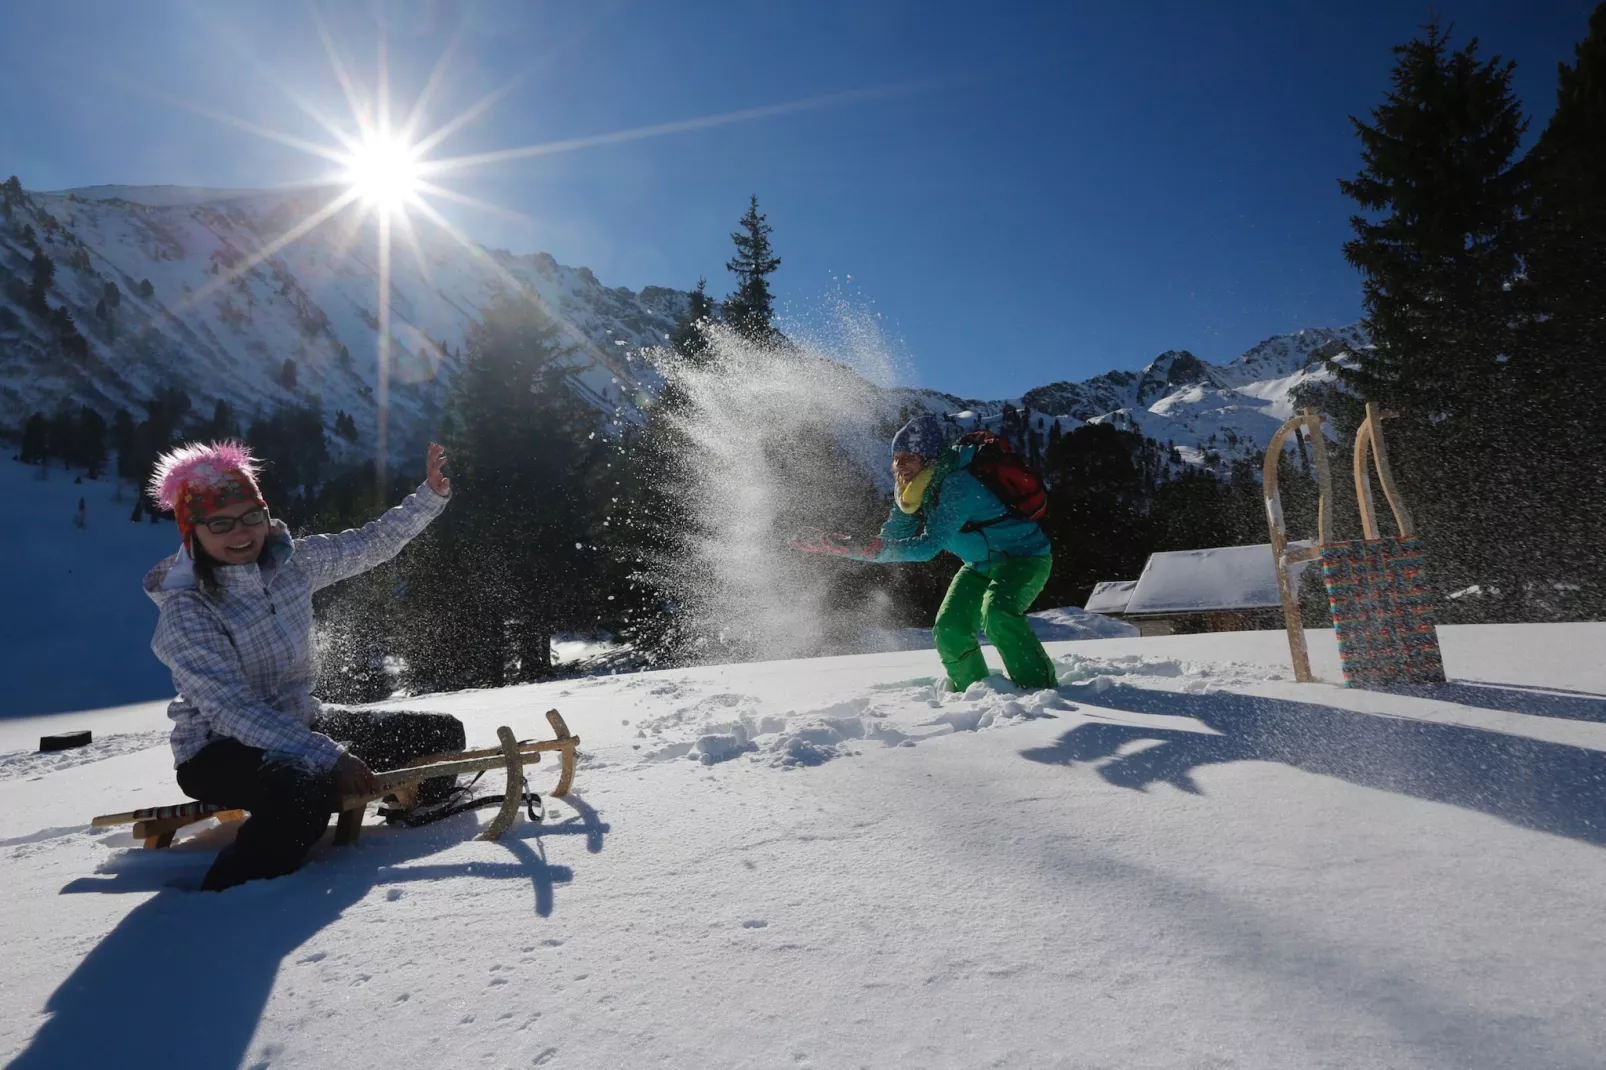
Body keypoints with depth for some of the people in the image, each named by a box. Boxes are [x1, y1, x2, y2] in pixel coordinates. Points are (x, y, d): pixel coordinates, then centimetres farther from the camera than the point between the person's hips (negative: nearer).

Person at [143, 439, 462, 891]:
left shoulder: (291, 560, -6)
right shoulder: (185, 611, -22)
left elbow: (371, 544, 6)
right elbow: (232, 711, -28)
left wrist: (431, 496, -7)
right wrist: (328, 756, -36)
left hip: (299, 721, 7)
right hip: (220, 751, -6)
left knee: (440, 732, 2)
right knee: (307, 786, -41)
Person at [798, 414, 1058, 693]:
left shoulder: (955, 485, -32)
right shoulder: (912, 490, -6)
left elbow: (930, 544, -38)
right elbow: (891, 538, -5)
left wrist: (874, 549, -44)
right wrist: (840, 546, -16)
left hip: (1026, 556, -8)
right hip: (981, 564, 8)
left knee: (996, 614, -32)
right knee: (949, 630, -1)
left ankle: (1041, 687, -16)